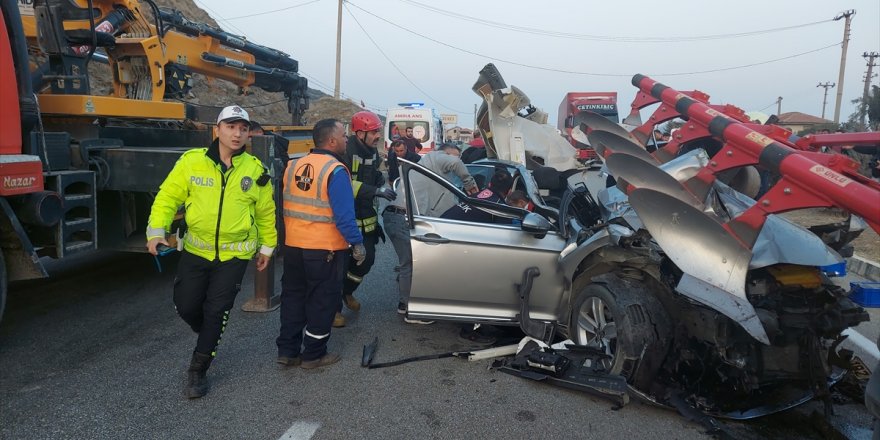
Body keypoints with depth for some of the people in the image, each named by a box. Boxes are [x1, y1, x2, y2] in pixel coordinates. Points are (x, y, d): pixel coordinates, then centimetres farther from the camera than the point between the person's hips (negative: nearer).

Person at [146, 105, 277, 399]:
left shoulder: (255, 170, -4)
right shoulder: (192, 161, -7)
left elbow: (266, 212, 6)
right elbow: (168, 196, -3)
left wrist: (267, 247, 11)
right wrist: (157, 231, -14)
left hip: (234, 254, -1)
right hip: (196, 250, 1)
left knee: (216, 313, 2)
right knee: (186, 305, 9)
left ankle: (198, 371, 19)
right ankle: (209, 335, 42)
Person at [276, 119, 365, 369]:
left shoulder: (293, 166, 5)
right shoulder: (335, 170, -16)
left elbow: (284, 206, 11)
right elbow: (344, 215, -21)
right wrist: (357, 244, -13)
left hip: (293, 246, 7)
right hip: (325, 249, -6)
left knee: (293, 297, 17)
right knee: (322, 302, 8)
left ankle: (287, 351, 24)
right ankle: (313, 355, 17)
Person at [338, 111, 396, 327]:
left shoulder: (372, 153, 9)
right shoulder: (346, 151, -18)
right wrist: (376, 191, -33)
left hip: (366, 218, 8)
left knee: (366, 260, 13)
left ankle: (347, 292, 38)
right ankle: (334, 308, 15)